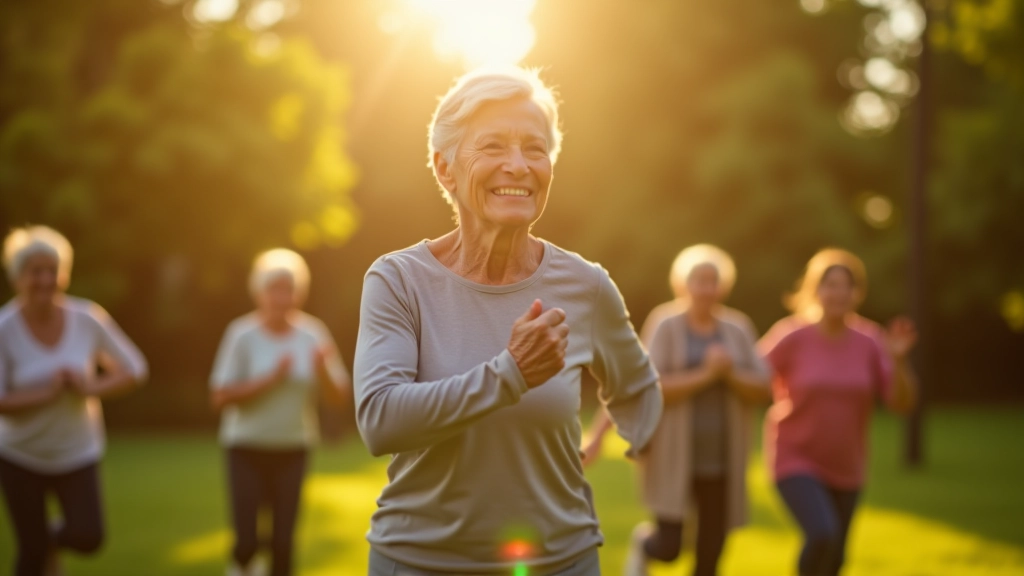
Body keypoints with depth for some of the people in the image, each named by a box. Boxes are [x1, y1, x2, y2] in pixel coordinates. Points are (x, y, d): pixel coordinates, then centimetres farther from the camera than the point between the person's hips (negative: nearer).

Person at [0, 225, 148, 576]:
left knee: (88, 537, -12)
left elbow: (134, 370, -2)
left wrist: (93, 387, -18)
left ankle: (54, 539, 23)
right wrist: (44, 393, -27)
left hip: (78, 454, 1)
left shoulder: (87, 320, -10)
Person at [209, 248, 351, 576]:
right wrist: (270, 379, -19)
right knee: (247, 540, -6)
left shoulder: (313, 335, -1)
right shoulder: (242, 335, -9)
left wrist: (322, 370, -19)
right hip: (248, 449, -2)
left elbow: (340, 398, 0)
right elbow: (220, 397, -13)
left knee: (284, 541, 0)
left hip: (293, 450, 2)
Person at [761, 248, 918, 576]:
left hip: (844, 467, 5)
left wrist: (898, 360, -28)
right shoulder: (791, 337, -16)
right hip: (796, 462, -4)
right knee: (823, 537, -27)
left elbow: (902, 403, -12)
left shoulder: (870, 343, -7)